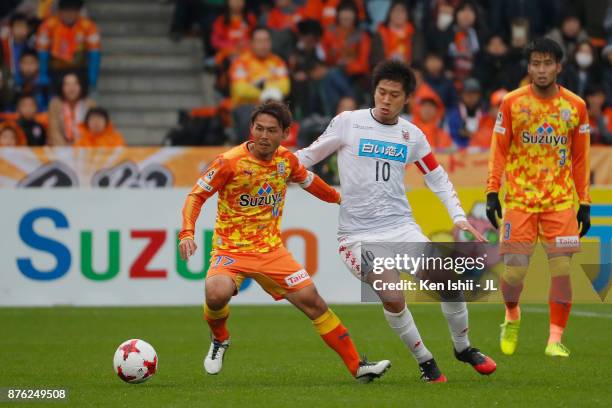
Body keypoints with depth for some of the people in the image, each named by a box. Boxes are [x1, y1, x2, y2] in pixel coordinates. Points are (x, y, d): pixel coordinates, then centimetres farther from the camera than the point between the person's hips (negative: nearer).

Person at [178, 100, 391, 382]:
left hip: (271, 249, 4)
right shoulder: (230, 162, -16)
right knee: (217, 294, -33)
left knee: (312, 301, -1)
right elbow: (196, 196, -10)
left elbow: (308, 181, 22)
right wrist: (187, 234, -24)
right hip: (231, 250, -4)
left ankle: (357, 367, 8)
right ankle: (219, 341, 1)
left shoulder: (286, 160, -1)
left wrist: (339, 198, 35)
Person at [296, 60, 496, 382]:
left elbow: (437, 178, 15)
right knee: (392, 297, -20)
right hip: (358, 232, -3)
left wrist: (458, 217, 4)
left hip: (401, 225, 3)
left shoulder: (412, 135, 7)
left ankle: (463, 347, 19)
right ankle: (425, 361, 0)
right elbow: (310, 155, 6)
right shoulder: (347, 122, -3)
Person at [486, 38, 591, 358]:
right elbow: (498, 150, 2)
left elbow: (580, 159, 8)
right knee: (514, 270, -5)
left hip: (561, 200, 1)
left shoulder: (575, 106, 3)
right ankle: (512, 318, 26)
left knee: (561, 268, -10)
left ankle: (555, 340, -1)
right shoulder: (512, 103, -1)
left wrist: (584, 204, 6)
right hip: (519, 198, -1)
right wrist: (492, 192, -6)